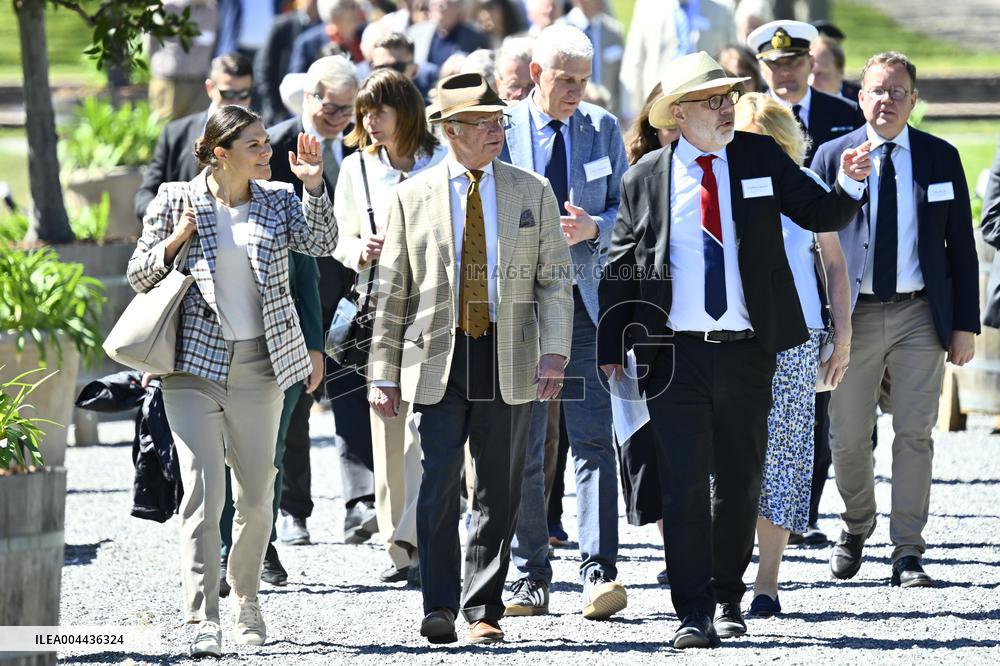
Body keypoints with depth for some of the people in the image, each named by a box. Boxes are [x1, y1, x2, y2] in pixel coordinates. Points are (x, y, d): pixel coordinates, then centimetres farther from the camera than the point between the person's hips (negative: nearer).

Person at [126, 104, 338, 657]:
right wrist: (174, 242, -12)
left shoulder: (278, 201, 6)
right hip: (195, 362, -3)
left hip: (259, 363, 3)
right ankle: (204, 621, -17)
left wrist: (313, 185, -19)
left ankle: (247, 598, 31)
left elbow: (322, 244, -9)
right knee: (203, 491, -13)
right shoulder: (176, 201, 0)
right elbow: (139, 276, 5)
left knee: (256, 494, 10)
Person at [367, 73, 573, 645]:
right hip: (437, 362, -1)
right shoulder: (413, 197, 5)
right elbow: (392, 291, 7)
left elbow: (555, 279, 6)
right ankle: (440, 608, -7)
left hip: (508, 363, 1)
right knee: (438, 486, -11)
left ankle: (484, 611, 12)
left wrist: (555, 351, -8)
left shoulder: (533, 193, 8)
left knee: (500, 495, 4)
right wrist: (385, 373, 3)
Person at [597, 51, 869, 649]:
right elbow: (619, 268, 5)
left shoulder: (761, 157, 5)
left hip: (748, 350, 2)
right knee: (685, 483, -5)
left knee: (742, 480, 11)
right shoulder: (646, 179, 1)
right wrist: (612, 348, 0)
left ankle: (729, 597, 27)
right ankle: (694, 613, -2)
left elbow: (821, 214, 6)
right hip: (675, 353, -2)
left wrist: (849, 185, -16)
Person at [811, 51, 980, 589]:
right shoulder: (832, 157, 3)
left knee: (914, 434, -4)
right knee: (848, 437, 5)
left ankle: (907, 553, -1)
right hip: (853, 315, 0)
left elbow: (961, 246, 6)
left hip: (920, 315, 0)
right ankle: (856, 528, 29)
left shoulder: (940, 158, 4)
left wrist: (965, 324, 1)